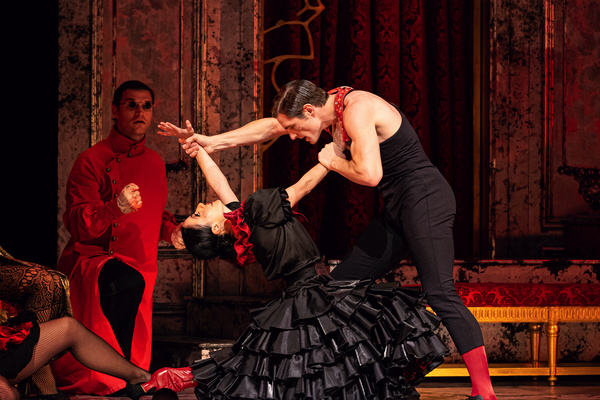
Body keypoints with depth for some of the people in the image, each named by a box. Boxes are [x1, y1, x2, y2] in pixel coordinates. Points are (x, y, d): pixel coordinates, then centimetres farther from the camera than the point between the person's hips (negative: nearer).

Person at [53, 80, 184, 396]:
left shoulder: (155, 163, 14)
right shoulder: (93, 161, -8)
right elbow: (76, 224, -17)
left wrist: (171, 231, 7)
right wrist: (117, 207, -33)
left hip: (140, 267, 7)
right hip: (92, 260, -7)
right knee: (130, 282, -39)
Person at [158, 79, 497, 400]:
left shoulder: (357, 110, -18)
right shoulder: (333, 103, 11)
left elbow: (369, 174, -29)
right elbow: (270, 127, 21)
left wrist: (334, 161, -10)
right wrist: (211, 142, 21)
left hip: (425, 199, -10)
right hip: (397, 211, 10)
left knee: (440, 293, -19)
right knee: (341, 284, 7)